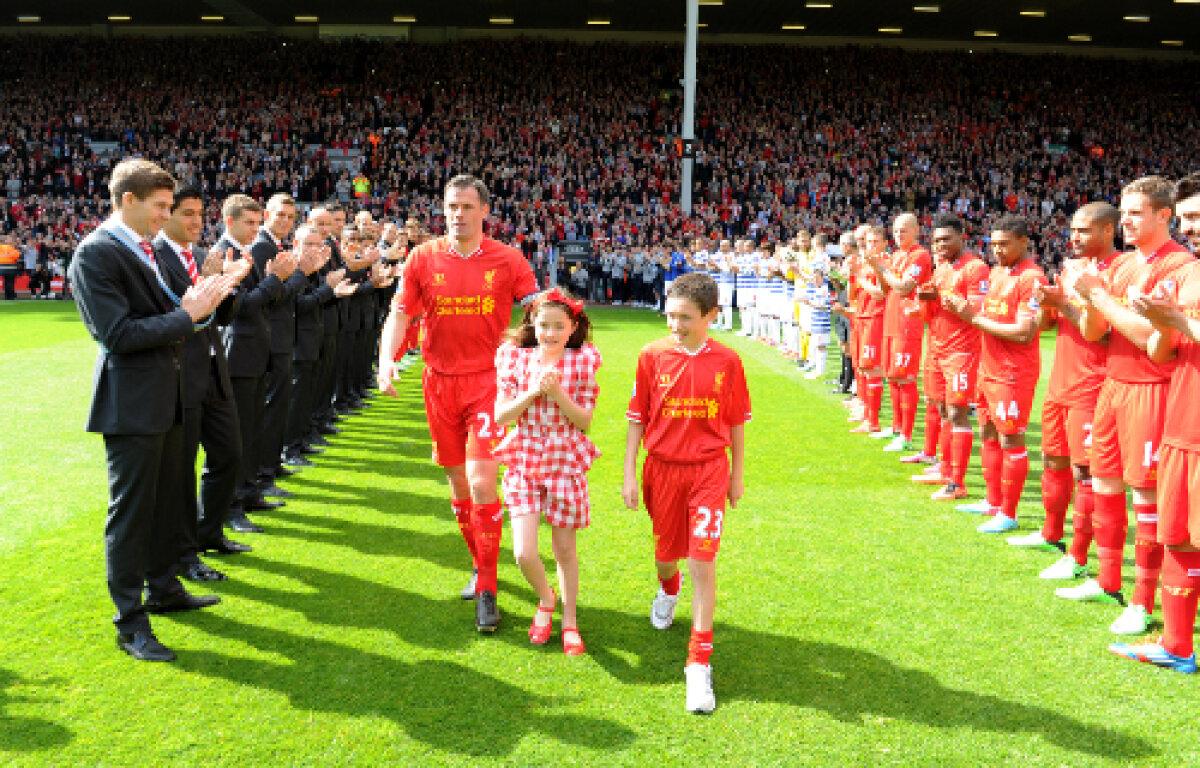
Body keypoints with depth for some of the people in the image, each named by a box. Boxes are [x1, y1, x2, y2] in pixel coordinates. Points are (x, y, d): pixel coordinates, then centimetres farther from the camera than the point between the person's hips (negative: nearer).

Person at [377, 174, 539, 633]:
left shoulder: (508, 259, -2)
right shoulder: (423, 258, 2)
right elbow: (400, 313, 2)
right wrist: (387, 359, -15)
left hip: (489, 380, -3)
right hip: (440, 381, 3)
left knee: (481, 483, -13)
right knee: (457, 482, 12)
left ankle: (487, 592, -1)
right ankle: (479, 565, 34)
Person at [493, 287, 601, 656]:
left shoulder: (583, 361, -4)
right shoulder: (515, 357, -2)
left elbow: (584, 420, -5)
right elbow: (500, 415, -4)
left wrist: (557, 392, -20)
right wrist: (533, 392, -18)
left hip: (565, 461, 0)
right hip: (524, 460, 1)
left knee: (565, 550, 10)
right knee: (524, 554, -7)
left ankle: (569, 620, 32)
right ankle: (545, 600, 27)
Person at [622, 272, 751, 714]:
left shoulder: (727, 362, -5)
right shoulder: (652, 356, -5)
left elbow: (737, 423, 6)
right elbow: (637, 418, 1)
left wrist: (736, 476, 10)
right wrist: (630, 475, -1)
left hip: (709, 470, -1)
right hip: (663, 468, 1)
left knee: (702, 561, -8)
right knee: (667, 554, 16)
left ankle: (699, 662, 0)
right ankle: (668, 588, 55)